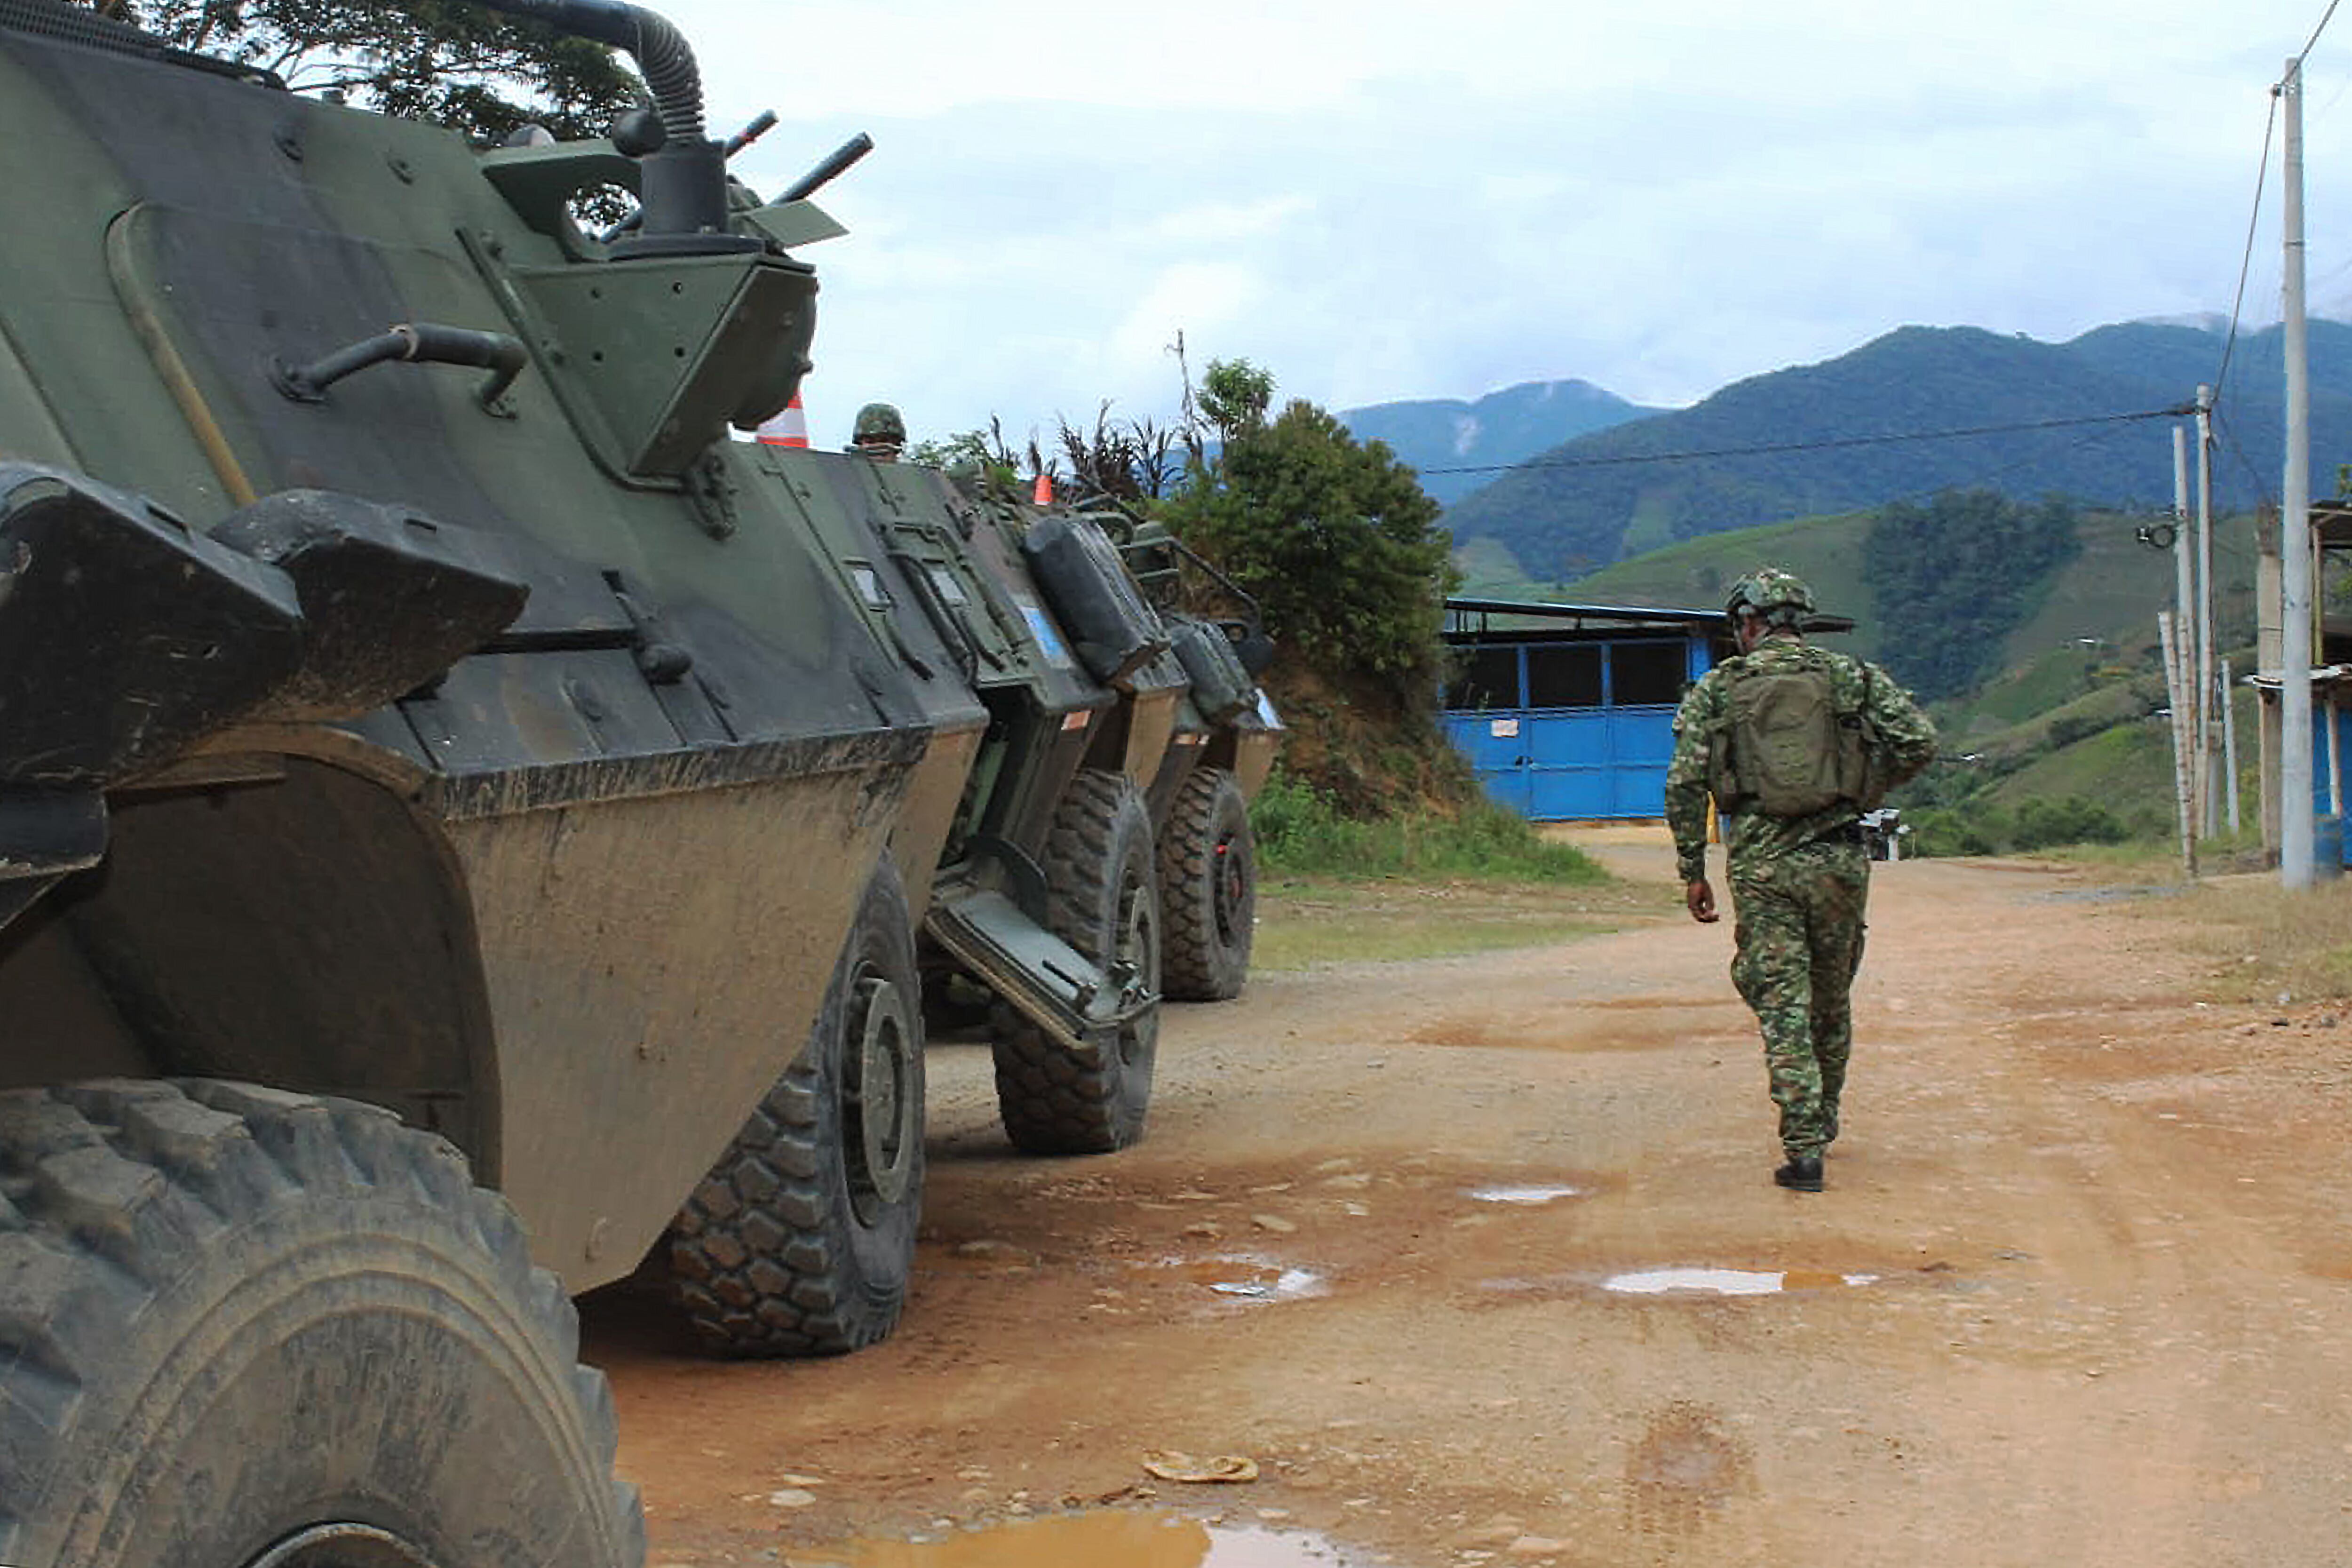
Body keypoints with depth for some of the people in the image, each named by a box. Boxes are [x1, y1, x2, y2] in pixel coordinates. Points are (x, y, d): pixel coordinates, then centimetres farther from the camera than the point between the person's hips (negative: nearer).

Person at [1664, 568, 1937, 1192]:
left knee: (1783, 1009, 0)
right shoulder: (1853, 677, 7)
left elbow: (1685, 782, -3)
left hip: (1760, 865, -2)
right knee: (1831, 1002, 18)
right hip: (1838, 859, 2)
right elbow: (1920, 741, -3)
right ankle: (1823, 1120, 34)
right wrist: (1867, 790, 13)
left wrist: (1692, 870, 3)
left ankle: (1804, 1149, -6)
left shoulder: (1716, 690, 4)